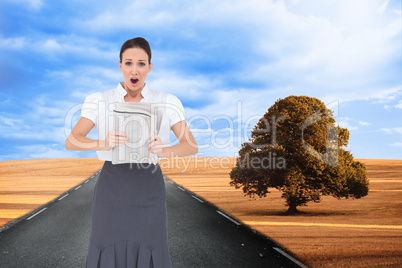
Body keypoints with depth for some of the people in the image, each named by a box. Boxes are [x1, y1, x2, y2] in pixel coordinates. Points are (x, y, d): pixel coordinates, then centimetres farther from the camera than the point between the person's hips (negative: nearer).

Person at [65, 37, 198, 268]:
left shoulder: (168, 103, -1)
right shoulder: (99, 101, 0)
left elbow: (192, 146, -8)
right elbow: (71, 142, -9)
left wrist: (164, 150, -29)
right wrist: (104, 143, -29)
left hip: (148, 188, 0)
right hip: (112, 186, 1)